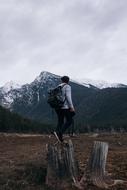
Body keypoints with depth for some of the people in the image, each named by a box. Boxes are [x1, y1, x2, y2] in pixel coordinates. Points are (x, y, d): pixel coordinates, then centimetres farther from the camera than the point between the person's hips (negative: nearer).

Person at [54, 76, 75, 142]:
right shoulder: (67, 87, -7)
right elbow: (68, 97, -18)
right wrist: (71, 107, -16)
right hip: (65, 107, -7)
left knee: (60, 121, 9)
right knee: (69, 121, -1)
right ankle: (60, 133, -19)